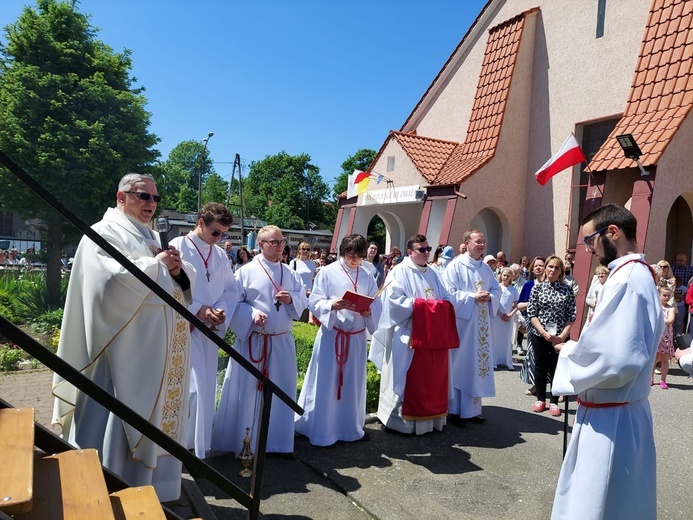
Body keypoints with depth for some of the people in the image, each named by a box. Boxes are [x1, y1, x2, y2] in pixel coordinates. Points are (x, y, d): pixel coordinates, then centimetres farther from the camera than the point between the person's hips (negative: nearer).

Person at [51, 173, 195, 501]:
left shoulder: (153, 237, 18)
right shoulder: (103, 234, -6)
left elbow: (186, 283, 15)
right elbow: (113, 278, -24)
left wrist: (179, 271, -7)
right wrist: (156, 264, -13)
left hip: (162, 347, 8)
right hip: (128, 348, -8)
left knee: (157, 414, 15)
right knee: (124, 416, -1)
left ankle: (150, 481, 30)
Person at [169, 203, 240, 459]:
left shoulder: (221, 255, 10)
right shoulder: (178, 247, -7)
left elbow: (232, 291, 11)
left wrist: (222, 311, -8)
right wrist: (197, 309, -17)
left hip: (210, 330, 6)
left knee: (206, 389, 12)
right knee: (193, 388, -11)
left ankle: (200, 445, 25)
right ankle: (186, 445, 7)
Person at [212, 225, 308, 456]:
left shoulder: (290, 274, 8)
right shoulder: (247, 271, -6)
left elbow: (303, 302, 8)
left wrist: (291, 299, -12)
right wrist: (252, 314, -23)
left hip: (282, 342, 5)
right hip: (252, 340, -4)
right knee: (247, 392, 4)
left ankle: (276, 441, 27)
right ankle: (241, 442, 19)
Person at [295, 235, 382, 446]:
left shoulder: (367, 277, 6)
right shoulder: (327, 272, -5)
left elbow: (376, 305, 5)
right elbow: (315, 303, -8)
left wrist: (369, 312, -16)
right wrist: (333, 305, -27)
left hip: (357, 337, 4)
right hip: (331, 335, -4)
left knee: (353, 383, 14)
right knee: (326, 383, 2)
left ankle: (350, 427, 29)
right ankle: (321, 431, 15)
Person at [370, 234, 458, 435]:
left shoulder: (433, 274, 18)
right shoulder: (400, 272, -6)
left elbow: (446, 299, 17)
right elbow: (394, 300, -16)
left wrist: (441, 306, -5)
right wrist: (420, 304, -18)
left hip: (434, 335, 7)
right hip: (409, 336, -7)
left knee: (433, 378, 12)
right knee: (410, 380, -2)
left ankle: (431, 417, 23)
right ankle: (401, 419, 8)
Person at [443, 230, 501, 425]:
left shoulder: (487, 268, 13)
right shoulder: (456, 266, -8)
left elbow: (497, 290, 13)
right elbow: (449, 293, -15)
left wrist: (489, 297, -8)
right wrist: (473, 297, -20)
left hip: (481, 324, 7)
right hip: (462, 321, -6)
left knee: (478, 364, 10)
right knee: (460, 364, 0)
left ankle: (472, 408, 21)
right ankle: (455, 410, 10)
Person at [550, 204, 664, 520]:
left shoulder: (626, 280, -23)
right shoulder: (637, 275, 9)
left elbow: (614, 358, -30)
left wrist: (569, 352, -13)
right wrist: (578, 348, 5)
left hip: (609, 419, -10)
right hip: (620, 410, 10)